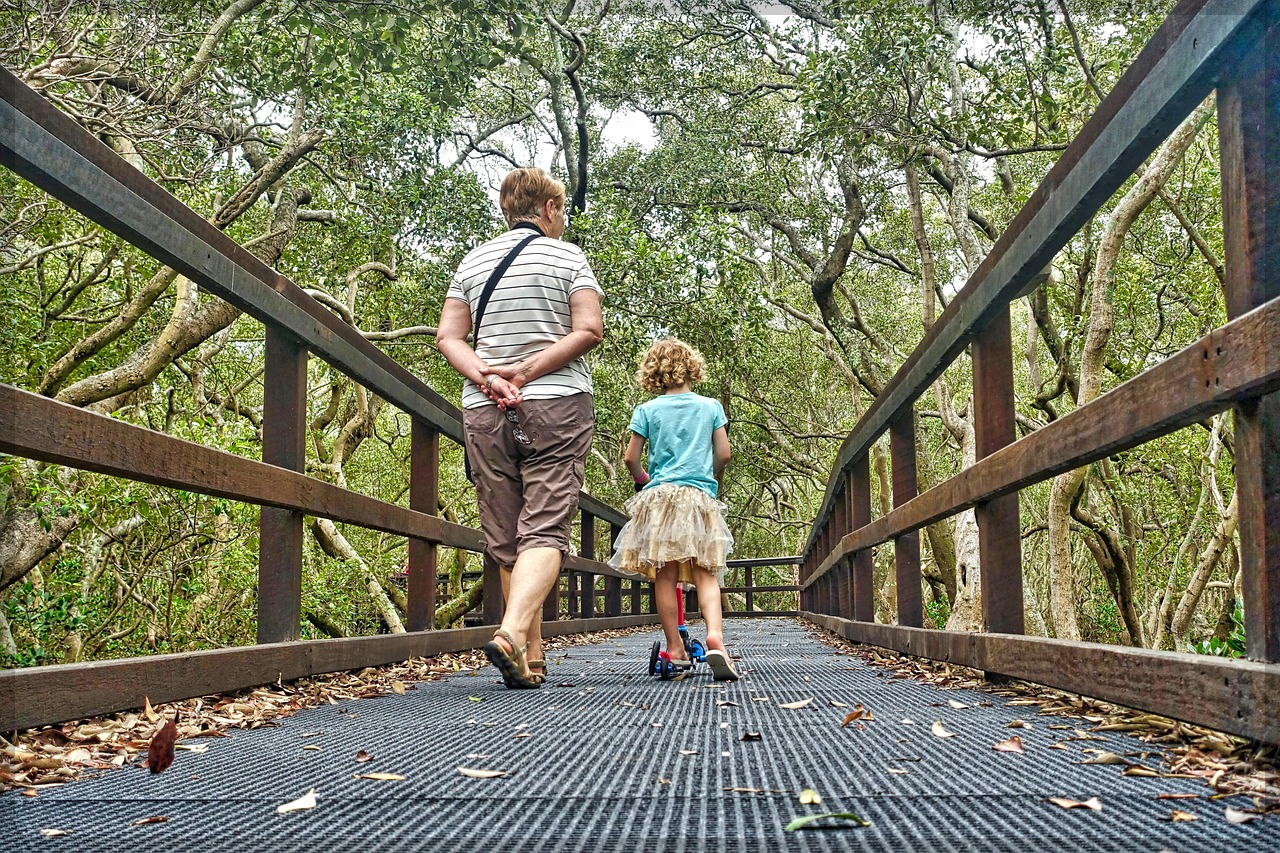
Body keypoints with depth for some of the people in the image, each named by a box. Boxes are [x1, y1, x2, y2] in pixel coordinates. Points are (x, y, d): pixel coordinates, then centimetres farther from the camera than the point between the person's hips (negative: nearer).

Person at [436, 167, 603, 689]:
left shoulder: (472, 262, 13)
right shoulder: (567, 256, 3)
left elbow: (447, 337, 4)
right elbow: (589, 330, -9)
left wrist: (487, 378, -8)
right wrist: (526, 372, -10)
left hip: (485, 412, 4)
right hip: (557, 406, -3)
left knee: (505, 540, 7)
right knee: (545, 530, -8)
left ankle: (532, 657, 10)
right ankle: (513, 632, -29)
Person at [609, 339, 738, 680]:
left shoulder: (646, 411, 5)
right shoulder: (710, 406, 8)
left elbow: (630, 458, 4)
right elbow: (723, 454, 6)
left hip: (659, 496, 0)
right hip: (700, 496, 0)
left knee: (664, 575, 3)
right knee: (704, 574, 0)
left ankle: (675, 648, 4)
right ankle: (715, 636, -22)